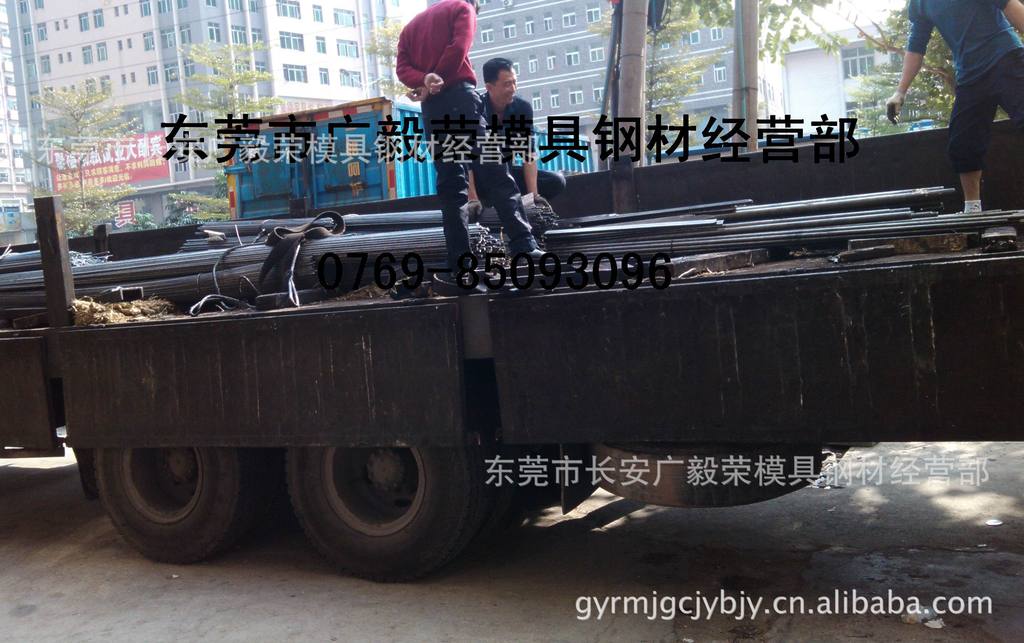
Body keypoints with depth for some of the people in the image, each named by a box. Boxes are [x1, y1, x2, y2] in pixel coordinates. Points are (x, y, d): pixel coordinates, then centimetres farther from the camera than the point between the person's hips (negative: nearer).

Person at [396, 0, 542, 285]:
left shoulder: (412, 24, 28)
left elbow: (402, 67, 10)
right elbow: (458, 48, -7)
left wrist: (423, 81, -9)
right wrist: (435, 84, 1)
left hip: (430, 107, 5)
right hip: (458, 95, -5)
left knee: (450, 184, 4)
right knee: (494, 174, -10)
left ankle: (459, 262, -2)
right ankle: (524, 246, -19)